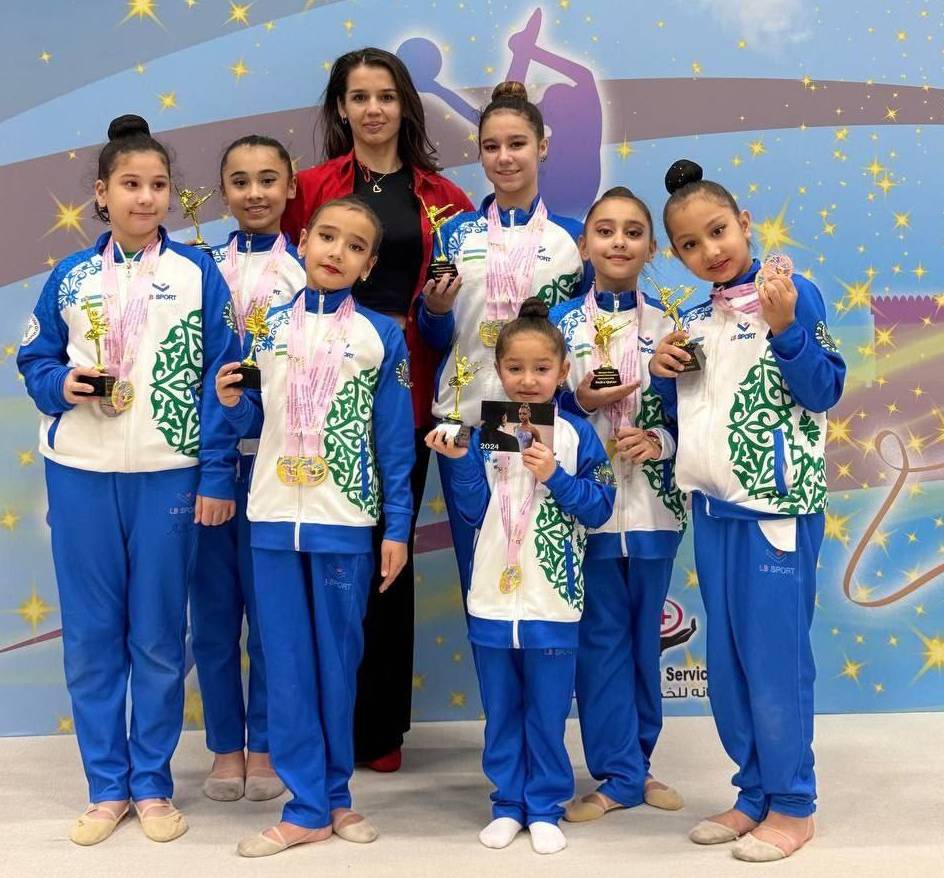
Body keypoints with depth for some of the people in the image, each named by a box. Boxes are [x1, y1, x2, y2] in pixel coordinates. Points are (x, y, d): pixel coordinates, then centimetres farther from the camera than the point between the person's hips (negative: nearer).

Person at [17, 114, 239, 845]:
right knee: (91, 636, 7)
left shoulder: (198, 275, 0)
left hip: (167, 476, -2)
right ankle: (107, 787, 20)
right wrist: (62, 386, -10)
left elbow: (221, 382, -3)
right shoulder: (70, 277, 6)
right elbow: (35, 360, 13)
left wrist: (217, 476, -7)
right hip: (78, 472, 2)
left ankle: (153, 784, 20)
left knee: (158, 637, 6)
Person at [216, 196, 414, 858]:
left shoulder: (381, 335, 0)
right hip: (273, 516, 2)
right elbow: (254, 422, 12)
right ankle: (307, 807, 14)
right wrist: (232, 400, -10)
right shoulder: (268, 325, 6)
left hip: (345, 521, -2)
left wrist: (398, 527, -2)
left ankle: (335, 795, 22)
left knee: (338, 660, 7)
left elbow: (396, 442, 0)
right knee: (287, 662, 5)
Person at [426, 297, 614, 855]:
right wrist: (459, 461, -11)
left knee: (547, 714, 7)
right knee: (501, 713, 13)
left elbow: (599, 509, -6)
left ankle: (545, 808, 22)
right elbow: (475, 513, 1)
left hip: (552, 602, -2)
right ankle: (508, 804, 26)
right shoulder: (485, 433, 2)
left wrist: (556, 477, -18)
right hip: (492, 599, 2)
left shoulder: (577, 434, -3)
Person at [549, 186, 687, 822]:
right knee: (603, 637, 6)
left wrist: (662, 441, -14)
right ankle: (620, 773, 17)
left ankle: (637, 758, 29)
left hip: (652, 505, 1)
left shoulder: (669, 326, 2)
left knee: (646, 634, 12)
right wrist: (582, 403, -15)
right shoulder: (561, 324, 1)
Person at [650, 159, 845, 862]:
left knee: (775, 658, -2)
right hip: (713, 508, 7)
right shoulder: (697, 321, 11)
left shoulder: (791, 294, -7)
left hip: (776, 507, -7)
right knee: (726, 662, 12)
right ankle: (755, 794, 26)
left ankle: (792, 805, 13)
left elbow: (825, 392, -10)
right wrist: (665, 374, 0)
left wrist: (784, 327, -22)